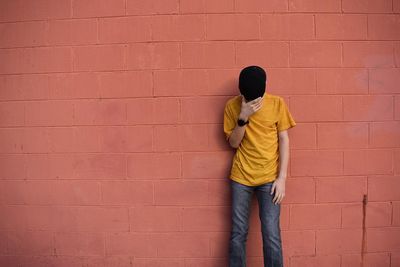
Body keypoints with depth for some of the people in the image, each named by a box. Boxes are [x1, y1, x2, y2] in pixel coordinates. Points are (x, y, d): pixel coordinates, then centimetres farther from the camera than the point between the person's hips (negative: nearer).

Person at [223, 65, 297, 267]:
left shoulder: (277, 103, -4)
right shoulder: (232, 106, -3)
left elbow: (284, 141, -2)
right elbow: (233, 143, -4)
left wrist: (282, 177, -7)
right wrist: (243, 116, -19)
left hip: (269, 178, -1)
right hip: (241, 177, 1)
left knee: (271, 234, -2)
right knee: (238, 233, 7)